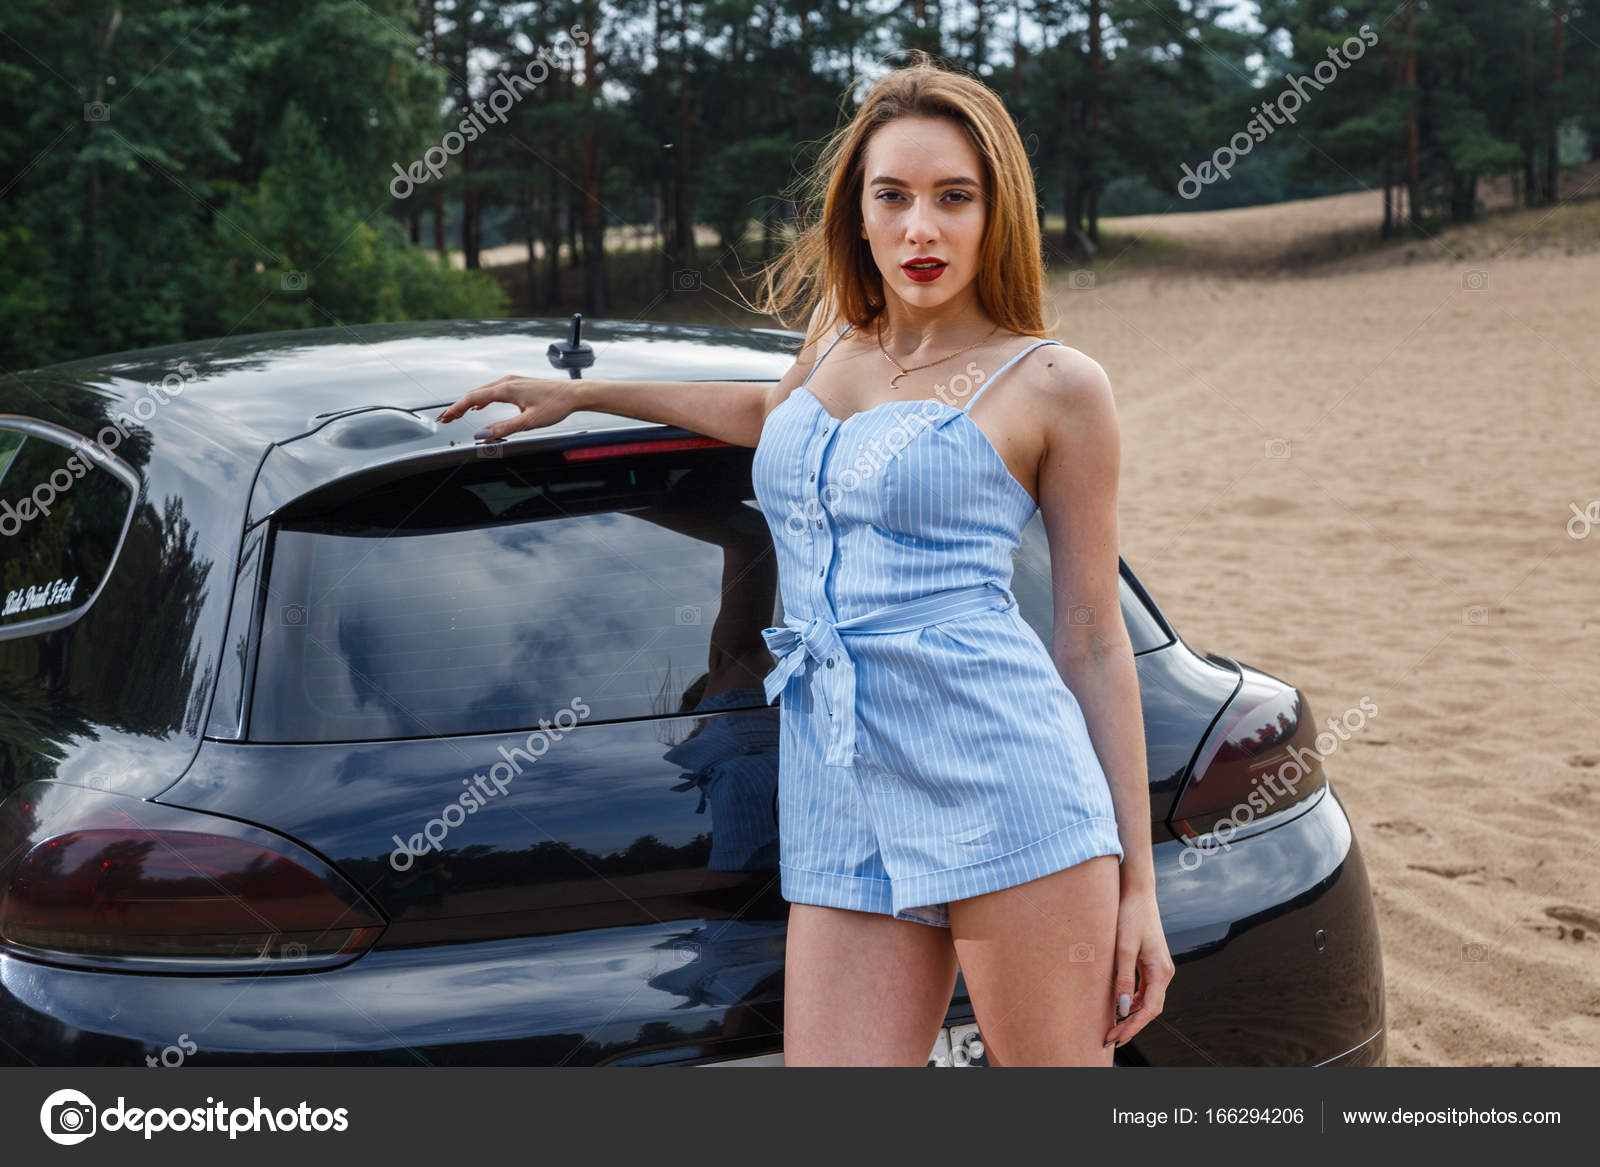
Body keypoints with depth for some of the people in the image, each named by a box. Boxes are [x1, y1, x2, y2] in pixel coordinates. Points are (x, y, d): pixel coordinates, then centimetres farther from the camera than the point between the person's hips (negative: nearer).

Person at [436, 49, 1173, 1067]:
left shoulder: (1055, 385, 3)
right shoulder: (836, 342, 17)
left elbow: (1095, 641, 4)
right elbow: (775, 417, 42)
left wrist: (1138, 883, 2)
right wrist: (584, 392, 45)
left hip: (1002, 786, -5)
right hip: (842, 813, 5)